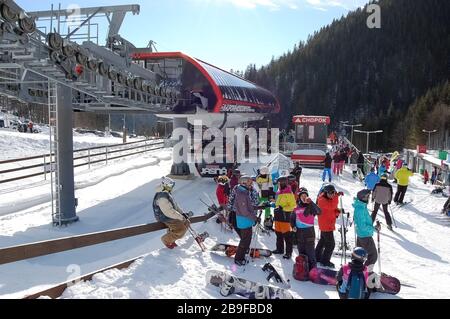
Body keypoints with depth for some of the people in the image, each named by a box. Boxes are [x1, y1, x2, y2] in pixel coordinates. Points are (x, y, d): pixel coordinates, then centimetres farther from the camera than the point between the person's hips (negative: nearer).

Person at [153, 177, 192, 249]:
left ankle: (171, 238, 20)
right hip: (165, 218, -10)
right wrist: (181, 217, -24)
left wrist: (183, 213, 6)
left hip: (171, 215, 10)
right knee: (180, 230, -18)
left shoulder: (167, 194, 7)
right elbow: (169, 212, -30)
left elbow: (175, 205, 15)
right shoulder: (162, 197, -27)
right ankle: (167, 240, 6)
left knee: (186, 223, 9)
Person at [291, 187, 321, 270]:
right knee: (301, 253, 14)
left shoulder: (311, 207, -5)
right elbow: (292, 219, 21)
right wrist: (293, 227, 4)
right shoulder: (296, 208, 7)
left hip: (309, 232, -4)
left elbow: (319, 212, -25)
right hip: (299, 233, 4)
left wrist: (311, 202, -30)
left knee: (310, 253, -6)